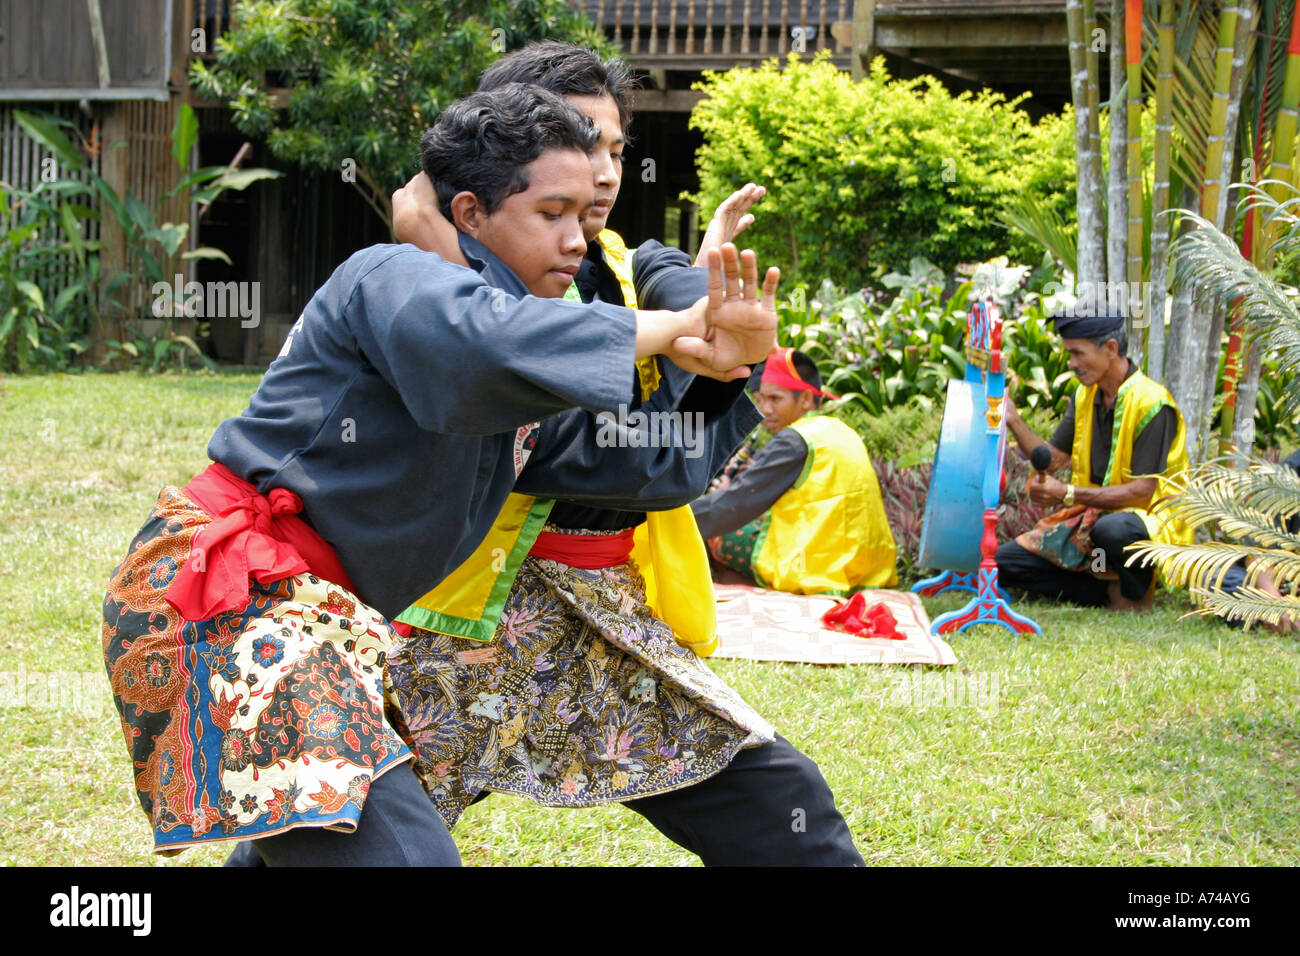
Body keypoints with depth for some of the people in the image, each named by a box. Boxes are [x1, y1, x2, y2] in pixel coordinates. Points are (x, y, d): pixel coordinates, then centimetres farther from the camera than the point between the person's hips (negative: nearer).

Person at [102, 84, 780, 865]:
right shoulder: (394, 277, -11)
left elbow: (657, 463, 15)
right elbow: (482, 342, -35)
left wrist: (729, 362, -3)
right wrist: (673, 330, -24)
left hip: (324, 617, 10)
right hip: (228, 591, -10)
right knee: (399, 849, -20)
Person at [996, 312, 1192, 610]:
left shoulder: (1152, 404, -17)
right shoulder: (1085, 396, 8)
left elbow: (1142, 491, -22)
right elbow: (1053, 458, 8)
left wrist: (1069, 494, -27)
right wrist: (1012, 419, -7)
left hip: (1149, 520, -7)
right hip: (1092, 517, 8)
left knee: (1111, 529, -43)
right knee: (1005, 562, -7)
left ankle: (1137, 593, -11)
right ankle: (1110, 591, -6)